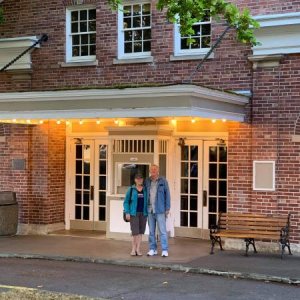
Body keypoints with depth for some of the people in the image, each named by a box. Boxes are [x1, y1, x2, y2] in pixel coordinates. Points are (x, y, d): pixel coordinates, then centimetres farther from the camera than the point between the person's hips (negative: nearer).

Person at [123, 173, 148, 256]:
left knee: (140, 232, 3)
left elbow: (148, 202, 9)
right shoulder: (131, 190, -3)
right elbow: (126, 202, -2)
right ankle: (133, 249, 6)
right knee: (135, 231, -10)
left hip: (143, 214, 3)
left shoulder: (145, 190, 6)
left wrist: (148, 214, 3)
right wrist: (127, 213, -12)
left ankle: (138, 249, 7)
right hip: (134, 213, -3)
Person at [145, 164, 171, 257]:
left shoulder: (163, 181, -2)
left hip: (160, 210, -4)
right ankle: (152, 249, 16)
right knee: (151, 231, 9)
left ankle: (165, 250, 0)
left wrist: (167, 208, -4)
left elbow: (167, 195, -1)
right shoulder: (147, 181, 7)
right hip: (150, 210, 4)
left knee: (162, 230, -3)